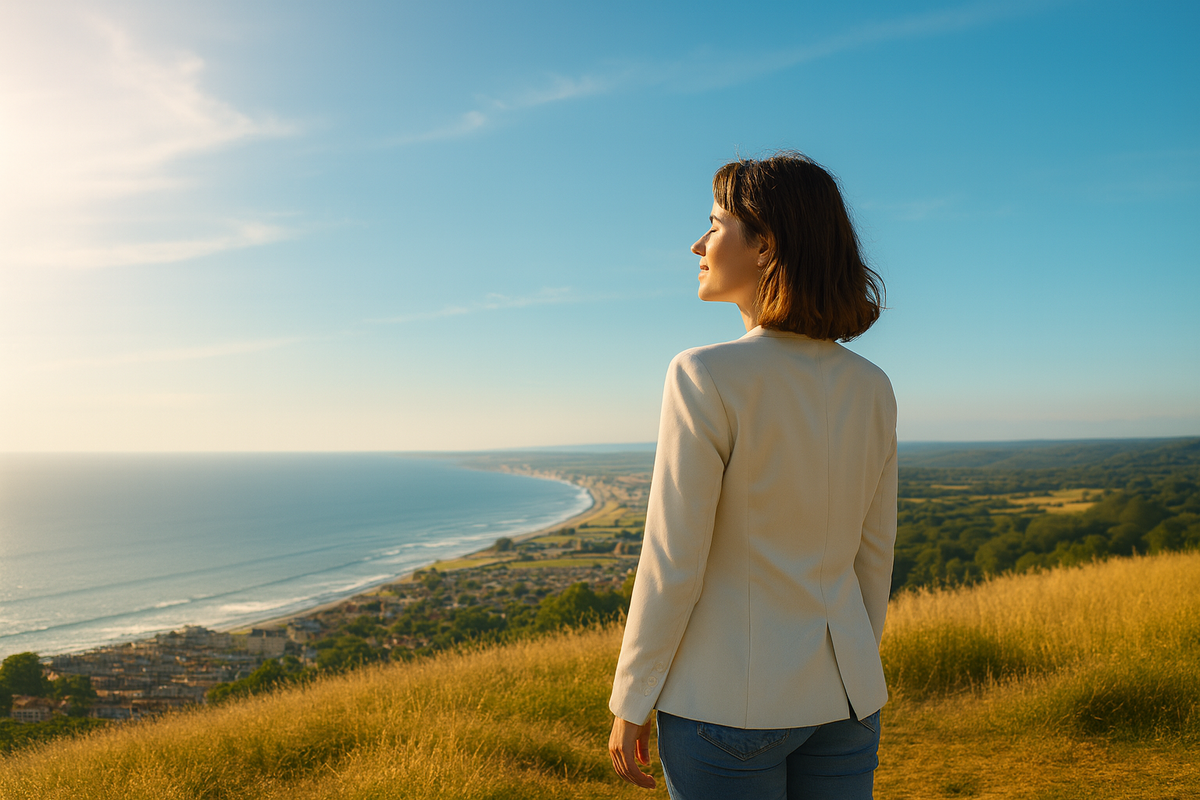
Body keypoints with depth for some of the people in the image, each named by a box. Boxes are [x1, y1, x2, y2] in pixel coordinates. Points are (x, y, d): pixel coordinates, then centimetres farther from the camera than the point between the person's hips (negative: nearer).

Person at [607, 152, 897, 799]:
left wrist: (629, 703, -5)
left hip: (728, 699, -5)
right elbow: (873, 552, 7)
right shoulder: (871, 389, 0)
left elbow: (672, 565, -16)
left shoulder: (707, 378, -19)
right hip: (839, 697, 6)